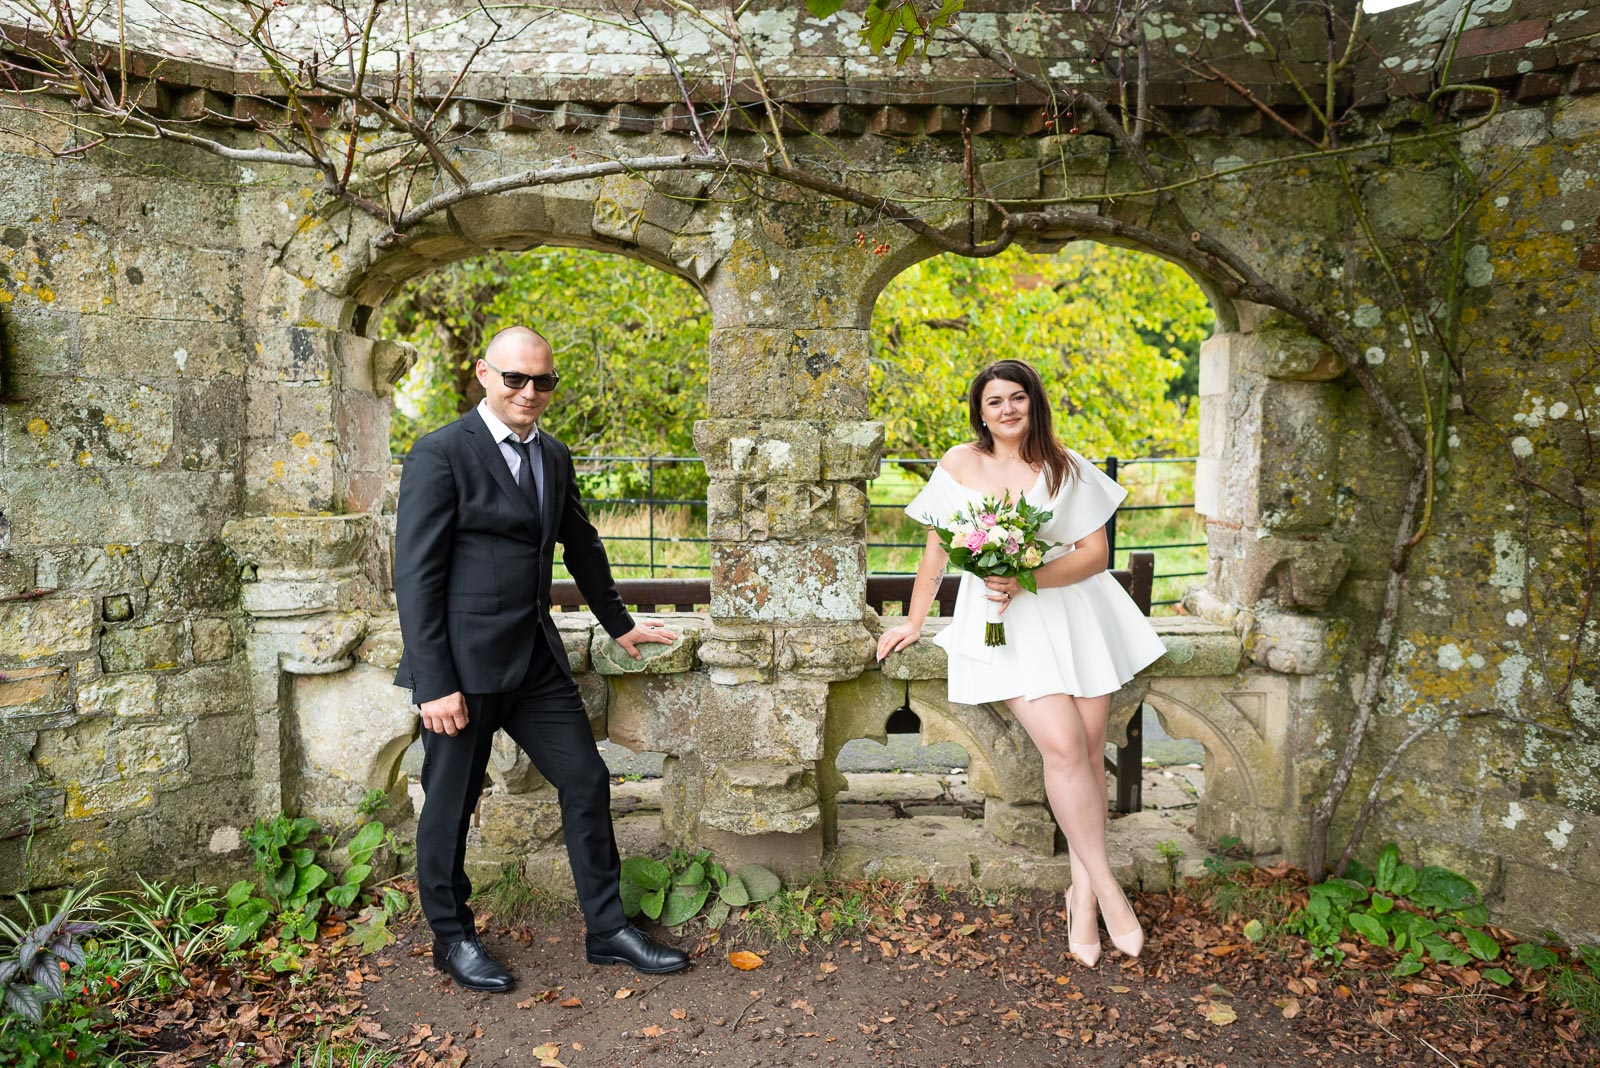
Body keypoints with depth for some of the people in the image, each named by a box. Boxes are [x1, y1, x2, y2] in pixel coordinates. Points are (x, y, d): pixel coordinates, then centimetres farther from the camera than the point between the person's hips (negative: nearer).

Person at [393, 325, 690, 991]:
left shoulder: (554, 456, 10)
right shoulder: (441, 454, -11)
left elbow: (581, 547, 23)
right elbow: (415, 576, -14)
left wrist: (618, 624, 31)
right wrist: (435, 684, -17)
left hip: (536, 658, 7)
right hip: (464, 662, -6)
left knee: (586, 782, 8)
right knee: (451, 806, 8)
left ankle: (608, 930, 22)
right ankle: (452, 940, 29)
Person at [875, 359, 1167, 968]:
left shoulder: (1067, 469, 5)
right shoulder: (959, 466, 5)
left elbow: (1094, 553, 0)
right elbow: (937, 551, 12)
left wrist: (1027, 580, -15)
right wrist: (914, 623, 15)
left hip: (1072, 612, 2)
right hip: (1004, 622, -1)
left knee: (1088, 749, -4)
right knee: (1063, 745, -17)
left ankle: (1081, 891, 11)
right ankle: (1105, 885, -3)